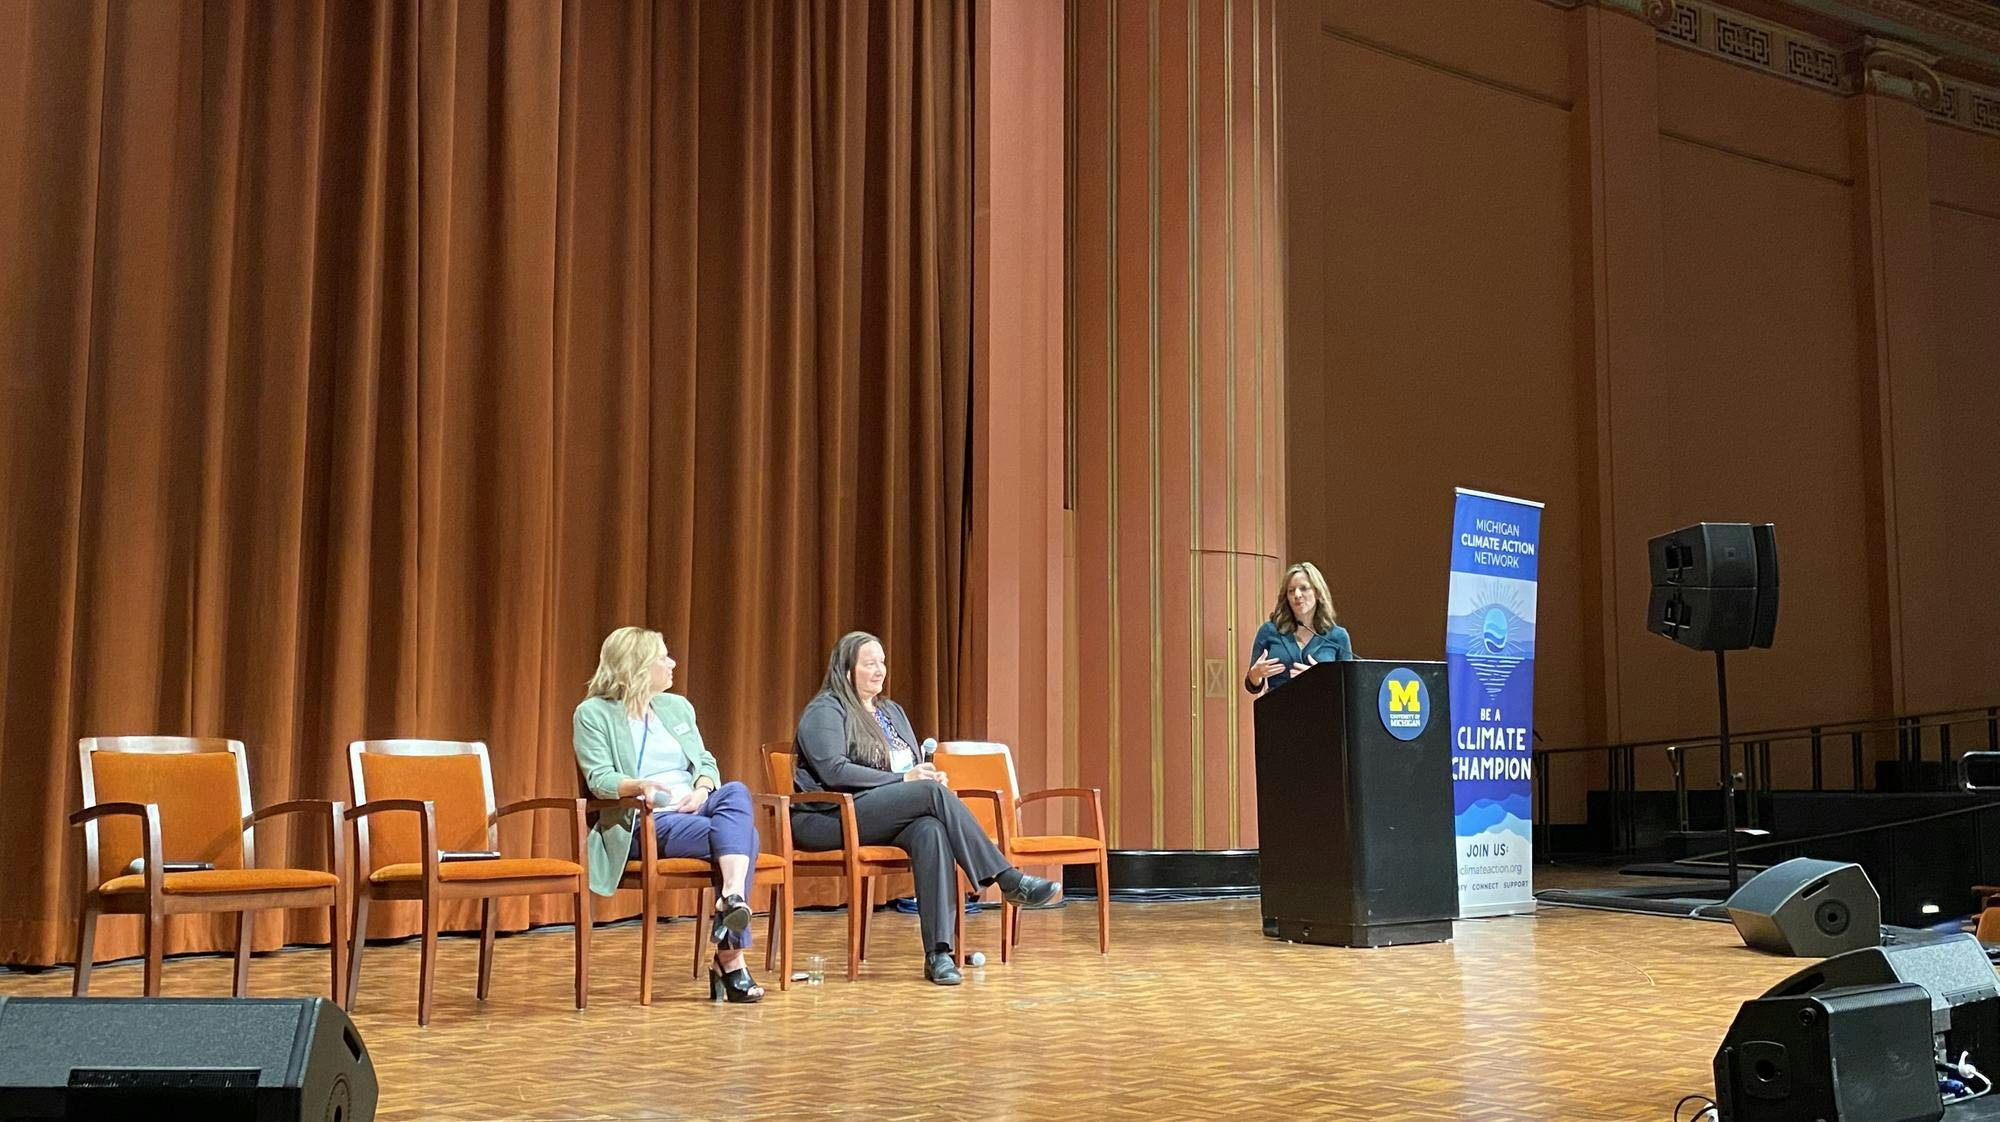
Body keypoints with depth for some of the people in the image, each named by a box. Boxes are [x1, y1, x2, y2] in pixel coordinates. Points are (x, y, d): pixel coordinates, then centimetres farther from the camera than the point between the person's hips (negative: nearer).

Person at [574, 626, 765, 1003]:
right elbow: (599, 778, -10)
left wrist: (702, 790, -7)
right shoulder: (593, 714, 2)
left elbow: (706, 762, 17)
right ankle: (730, 958, -33)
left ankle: (733, 899, -42)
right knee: (740, 835, -29)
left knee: (736, 792, -31)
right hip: (641, 822, -5)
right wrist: (640, 785, -31)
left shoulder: (678, 707, 21)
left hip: (692, 810, 6)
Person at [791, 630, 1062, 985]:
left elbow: (914, 768, 24)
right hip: (829, 819, -7)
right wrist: (903, 779, -17)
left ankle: (938, 952, -39)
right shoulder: (825, 711, -1)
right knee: (932, 793, -28)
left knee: (931, 830, -31)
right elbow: (833, 771, -16)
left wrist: (930, 775, -2)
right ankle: (1011, 882, -26)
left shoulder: (891, 710, 24)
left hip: (887, 817, 7)